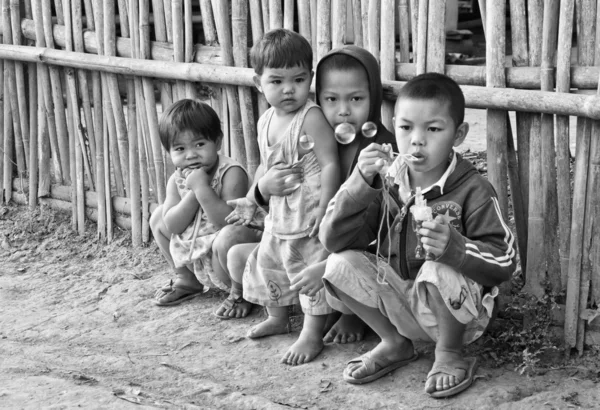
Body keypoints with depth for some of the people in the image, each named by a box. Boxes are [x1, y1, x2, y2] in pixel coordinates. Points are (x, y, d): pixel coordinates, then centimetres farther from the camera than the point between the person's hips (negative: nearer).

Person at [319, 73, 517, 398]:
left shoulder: (473, 191, -14)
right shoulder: (386, 183, -3)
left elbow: (504, 261, -19)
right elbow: (332, 239, -11)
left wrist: (455, 246, -39)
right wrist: (360, 183, -24)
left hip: (457, 310, -4)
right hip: (399, 300, 4)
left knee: (438, 271, -35)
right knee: (340, 265, -15)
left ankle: (449, 354, -5)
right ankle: (393, 344, 6)